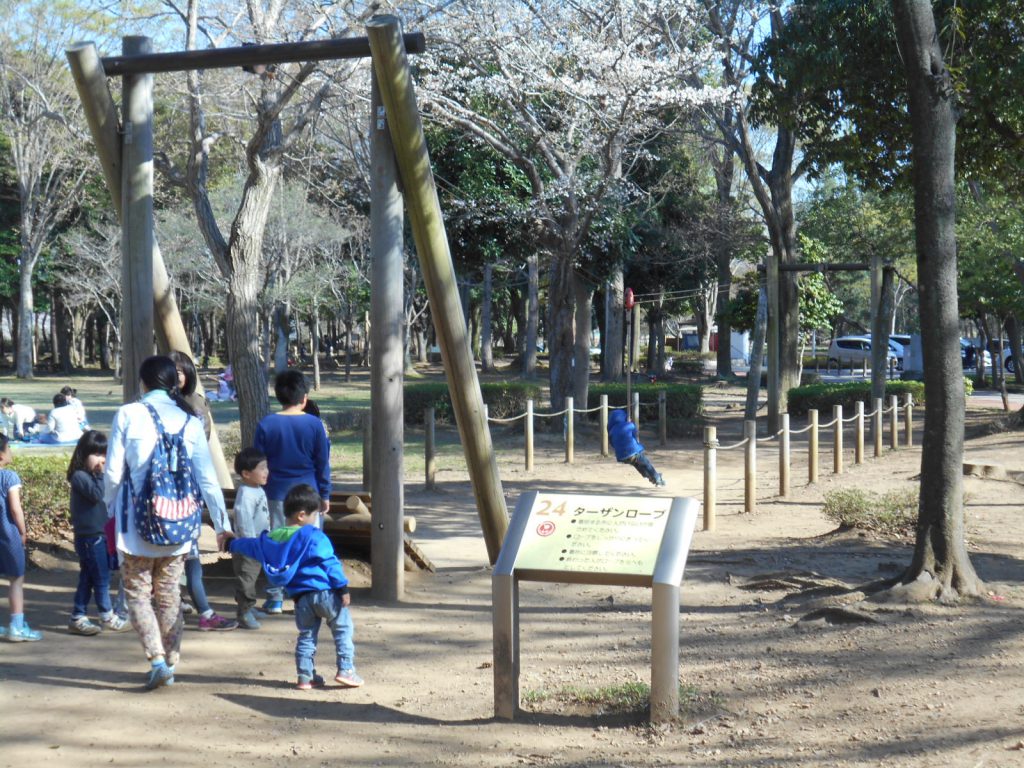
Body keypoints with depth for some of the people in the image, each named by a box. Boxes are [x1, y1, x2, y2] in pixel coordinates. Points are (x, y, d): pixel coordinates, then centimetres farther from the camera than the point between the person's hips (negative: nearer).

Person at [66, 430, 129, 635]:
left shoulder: (92, 475, 13)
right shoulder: (79, 476, -14)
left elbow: (107, 496, 13)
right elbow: (96, 495, -25)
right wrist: (100, 474, -22)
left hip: (97, 535, 9)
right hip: (89, 536, -9)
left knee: (87, 578, 12)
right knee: (101, 577, -1)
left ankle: (78, 618, 17)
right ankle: (107, 616, 9)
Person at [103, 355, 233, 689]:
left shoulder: (128, 415, -7)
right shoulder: (190, 421, 0)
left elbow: (113, 472, -5)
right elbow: (207, 478, 2)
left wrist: (111, 508, 13)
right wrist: (222, 523, 10)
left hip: (137, 523, -3)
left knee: (138, 593, 7)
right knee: (169, 593, 16)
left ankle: (157, 659, -9)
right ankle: (170, 662, 22)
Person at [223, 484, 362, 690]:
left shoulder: (272, 538, 9)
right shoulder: (313, 536, -10)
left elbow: (252, 546, 28)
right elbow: (330, 563, -12)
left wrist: (232, 544, 48)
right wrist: (343, 588, -7)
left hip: (300, 597, 5)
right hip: (325, 592, -5)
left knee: (306, 635, 17)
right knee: (343, 628, 6)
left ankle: (305, 676, 14)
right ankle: (346, 670, 0)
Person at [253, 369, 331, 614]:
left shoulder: (266, 425, -2)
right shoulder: (315, 424, -3)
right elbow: (323, 463, 0)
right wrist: (325, 495, 8)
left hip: (277, 493, 0)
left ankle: (275, 599, 9)